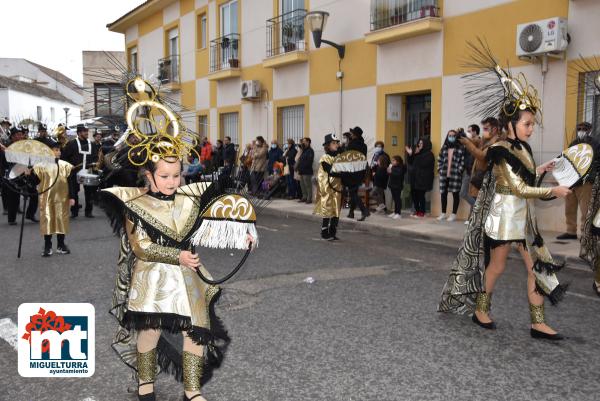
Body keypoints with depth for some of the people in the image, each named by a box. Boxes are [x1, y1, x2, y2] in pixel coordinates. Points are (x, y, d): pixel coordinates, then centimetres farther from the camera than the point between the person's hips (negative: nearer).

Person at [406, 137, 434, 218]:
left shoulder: (429, 154, -7)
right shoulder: (418, 153, 17)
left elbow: (423, 164, -22)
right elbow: (411, 163, 17)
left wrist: (417, 155, -20)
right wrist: (410, 155, 4)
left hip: (423, 178, -8)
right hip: (415, 177, 8)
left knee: (420, 195, -7)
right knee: (413, 194, 7)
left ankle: (422, 212, 2)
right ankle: (417, 211, 17)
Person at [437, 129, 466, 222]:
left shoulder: (461, 148, -1)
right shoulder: (444, 148, 13)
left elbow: (463, 161, -7)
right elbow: (439, 160, 15)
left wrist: (459, 171, -12)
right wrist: (440, 170, 5)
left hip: (455, 175, -5)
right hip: (444, 174, 5)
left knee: (455, 194, 1)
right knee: (443, 194, 8)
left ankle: (453, 214, 5)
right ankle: (443, 213, 18)